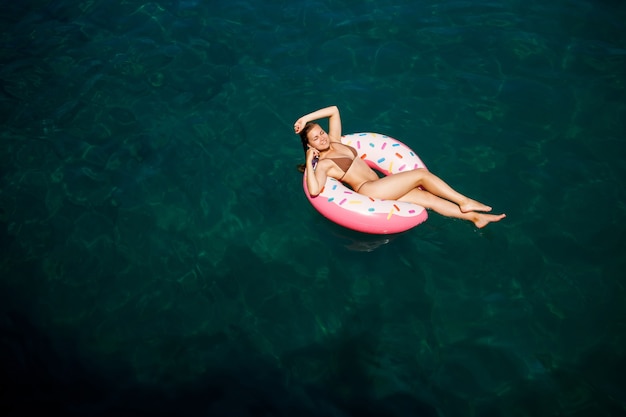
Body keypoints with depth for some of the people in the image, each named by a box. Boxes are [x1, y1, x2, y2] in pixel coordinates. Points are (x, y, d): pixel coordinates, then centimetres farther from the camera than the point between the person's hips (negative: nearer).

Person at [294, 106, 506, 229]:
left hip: (380, 187, 8)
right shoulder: (323, 164, -6)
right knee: (421, 173, -13)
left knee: (429, 198, -3)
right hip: (369, 190, -8)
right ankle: (465, 202, -4)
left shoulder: (335, 143, 16)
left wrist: (306, 118, 10)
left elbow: (334, 110, 17)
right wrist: (309, 162, -20)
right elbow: (314, 190, -25)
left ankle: (475, 217, 0)